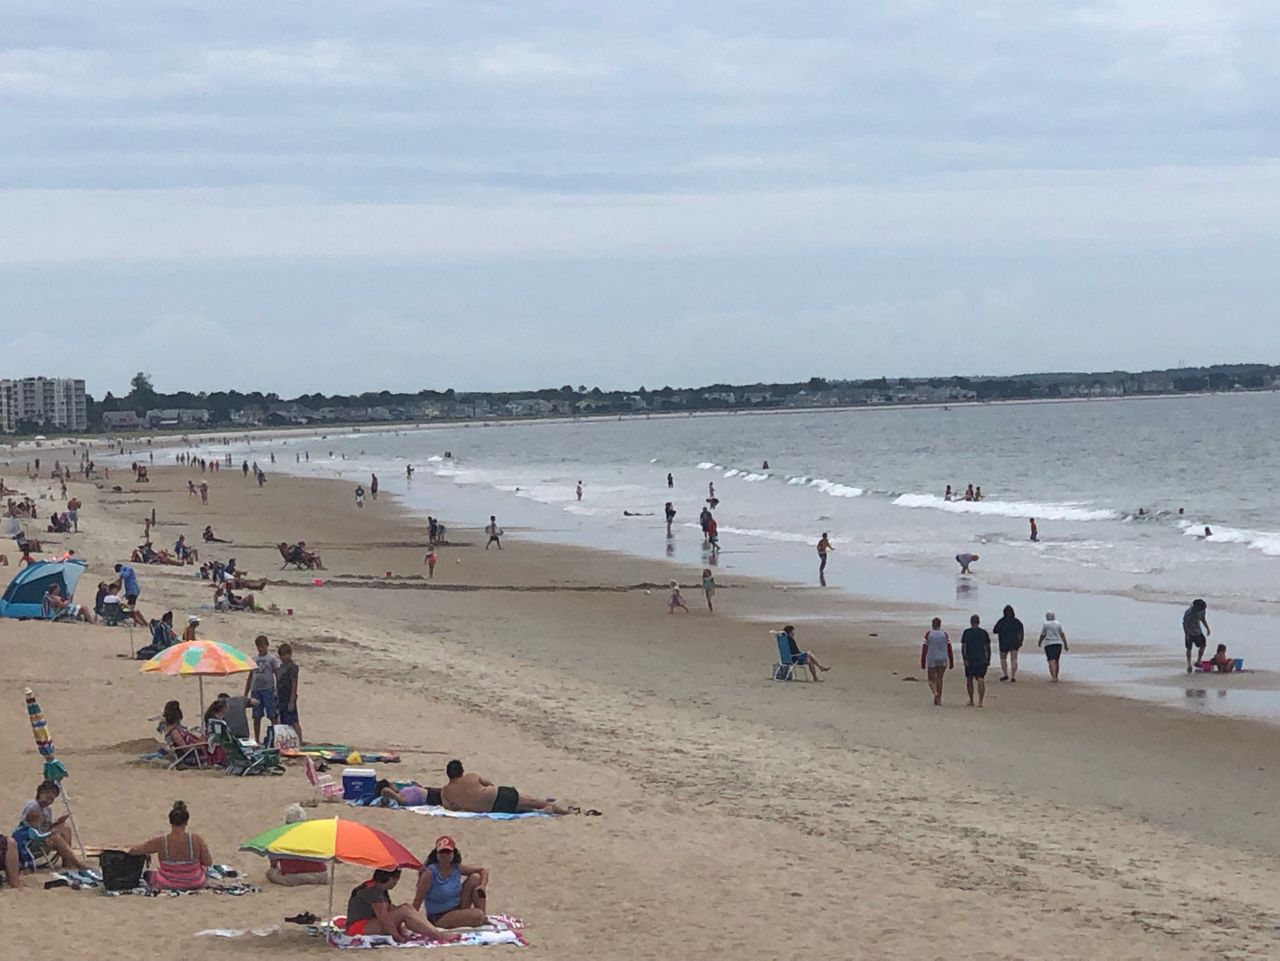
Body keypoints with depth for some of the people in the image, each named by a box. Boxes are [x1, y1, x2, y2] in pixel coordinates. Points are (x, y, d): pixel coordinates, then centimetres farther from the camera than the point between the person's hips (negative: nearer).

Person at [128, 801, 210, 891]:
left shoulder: (160, 842, -21)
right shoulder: (197, 840, -22)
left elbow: (133, 850, -8)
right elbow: (208, 862, -13)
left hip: (166, 885, -1)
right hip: (195, 884, 1)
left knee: (148, 874, 33)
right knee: (203, 868, 37)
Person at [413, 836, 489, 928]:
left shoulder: (457, 869, -1)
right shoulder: (430, 873, -18)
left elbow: (483, 871, 10)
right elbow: (418, 900, -16)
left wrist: (482, 886, -10)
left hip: (457, 909, 7)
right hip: (438, 919, -7)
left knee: (475, 878, -2)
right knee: (478, 915, -28)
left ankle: (484, 917, 3)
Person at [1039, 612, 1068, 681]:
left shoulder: (1046, 624, -3)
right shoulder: (1058, 624, 9)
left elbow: (1042, 635, 0)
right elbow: (1062, 635, 7)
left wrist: (1039, 643, 17)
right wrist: (1066, 645, 10)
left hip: (1049, 644, -5)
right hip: (1058, 643, 5)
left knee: (1051, 661, -11)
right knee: (1056, 661, 16)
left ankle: (1053, 677, -23)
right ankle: (1056, 677, 22)